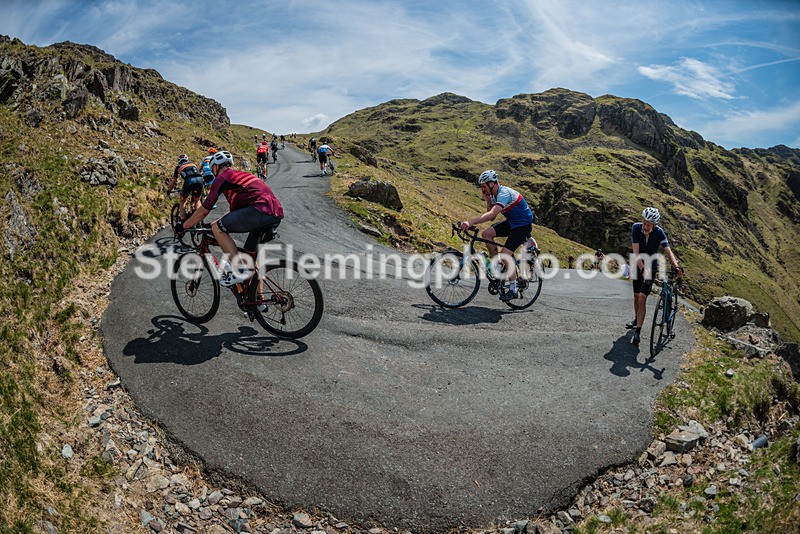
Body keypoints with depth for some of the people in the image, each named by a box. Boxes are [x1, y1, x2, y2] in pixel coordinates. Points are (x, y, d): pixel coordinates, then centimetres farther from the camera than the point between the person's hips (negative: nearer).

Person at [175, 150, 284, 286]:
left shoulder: (222, 178, 8)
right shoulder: (240, 175, 33)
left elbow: (204, 210, 8)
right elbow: (235, 209, 41)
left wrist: (183, 226, 19)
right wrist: (217, 222, 49)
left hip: (260, 211, -9)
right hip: (276, 216, 9)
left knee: (217, 228, -1)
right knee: (251, 254, 20)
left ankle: (239, 270, -7)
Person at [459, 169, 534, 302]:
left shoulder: (504, 193, -26)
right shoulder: (494, 195, 4)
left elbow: (492, 214, -41)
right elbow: (491, 217, 5)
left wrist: (471, 222, -49)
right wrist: (488, 200, -6)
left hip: (523, 225, -9)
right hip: (511, 223, 9)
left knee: (505, 255, -18)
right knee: (486, 234, -9)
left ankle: (513, 289, -4)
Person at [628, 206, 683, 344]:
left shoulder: (659, 232, -19)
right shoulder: (636, 228, -19)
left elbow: (668, 251, -24)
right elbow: (636, 252, -25)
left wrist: (676, 267, -40)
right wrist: (643, 269, -36)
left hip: (651, 267, -2)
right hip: (638, 266, 2)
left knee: (642, 298, -12)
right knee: (636, 296, 14)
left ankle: (638, 331, -8)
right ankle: (637, 319, 40)